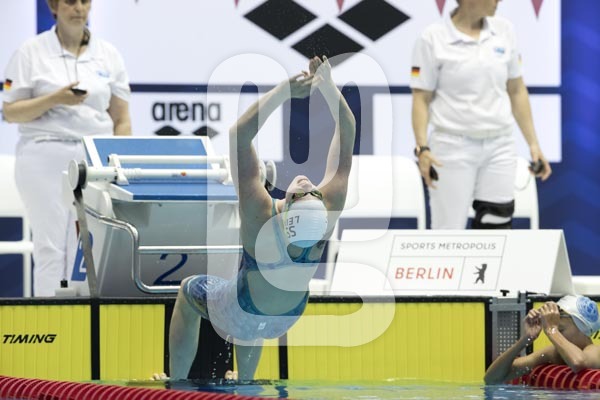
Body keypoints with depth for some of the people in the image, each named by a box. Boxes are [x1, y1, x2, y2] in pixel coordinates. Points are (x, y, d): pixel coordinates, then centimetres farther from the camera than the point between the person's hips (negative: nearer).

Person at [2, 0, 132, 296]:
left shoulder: (108, 55, 9)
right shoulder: (31, 52, -1)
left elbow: (121, 120, 10)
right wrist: (54, 99, -17)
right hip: (46, 158, -3)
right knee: (51, 248, -6)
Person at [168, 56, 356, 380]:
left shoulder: (261, 216, -41)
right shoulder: (327, 215, -33)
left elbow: (239, 135, -43)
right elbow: (347, 136, -28)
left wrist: (282, 92, -46)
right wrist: (327, 85, -34)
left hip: (242, 317, -3)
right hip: (286, 320, 3)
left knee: (189, 290, 27)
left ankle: (176, 386, 32)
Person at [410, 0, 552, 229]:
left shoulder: (504, 30, 6)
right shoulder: (433, 39, -6)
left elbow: (517, 91, 12)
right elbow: (421, 99, -5)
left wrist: (533, 143, 9)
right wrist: (422, 148, -17)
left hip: (499, 148, 4)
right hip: (453, 149, -4)